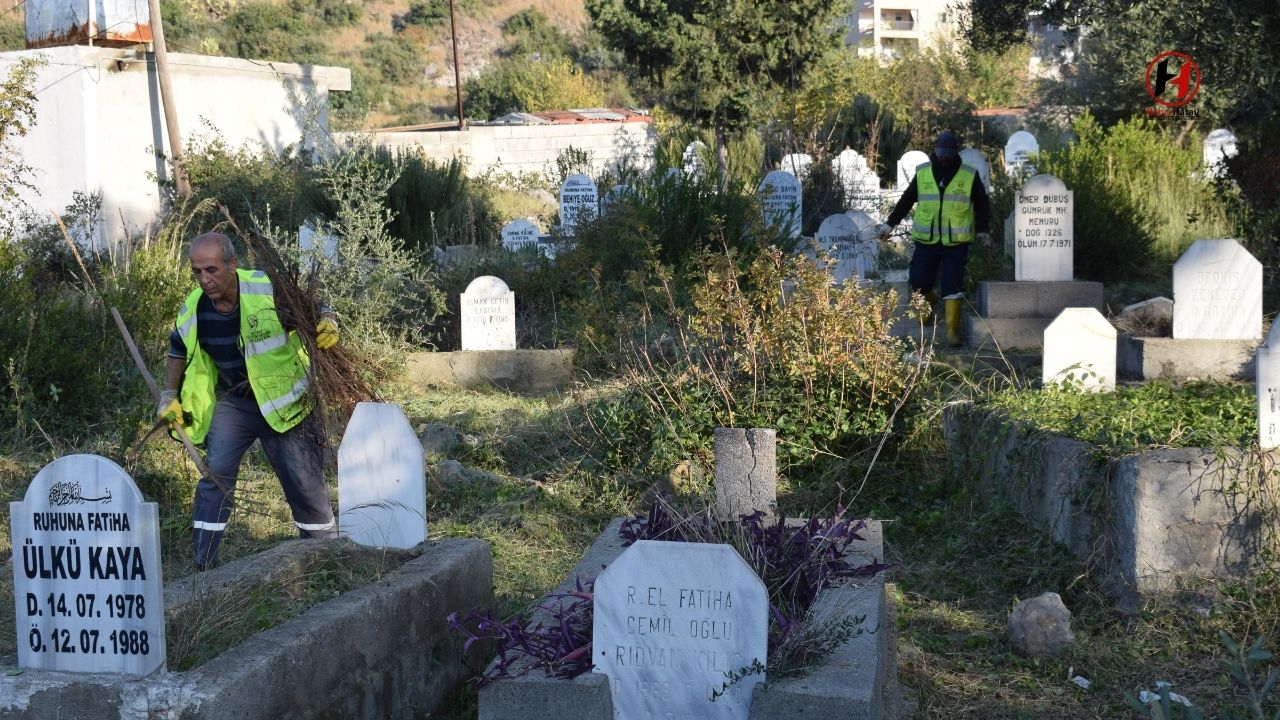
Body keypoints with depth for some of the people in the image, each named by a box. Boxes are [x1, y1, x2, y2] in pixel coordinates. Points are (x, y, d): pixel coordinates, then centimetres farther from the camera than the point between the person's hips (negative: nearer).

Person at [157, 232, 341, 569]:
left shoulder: (270, 289, -21)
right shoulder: (193, 310, -7)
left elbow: (317, 310, -8)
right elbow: (179, 350, 14)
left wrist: (328, 326, -31)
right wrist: (169, 396, 8)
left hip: (284, 401, -3)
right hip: (233, 401, 3)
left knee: (303, 479, 2)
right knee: (215, 473, -7)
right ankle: (202, 565, 0)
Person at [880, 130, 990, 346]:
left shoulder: (969, 175, 0)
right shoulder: (922, 173, 4)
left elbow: (982, 205, 12)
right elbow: (906, 200, 13)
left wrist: (981, 229, 5)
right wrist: (889, 224, 12)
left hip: (956, 242, -2)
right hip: (926, 240, 2)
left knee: (952, 286, -5)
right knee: (918, 281, 1)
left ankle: (952, 330, 1)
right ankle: (930, 303, 35)